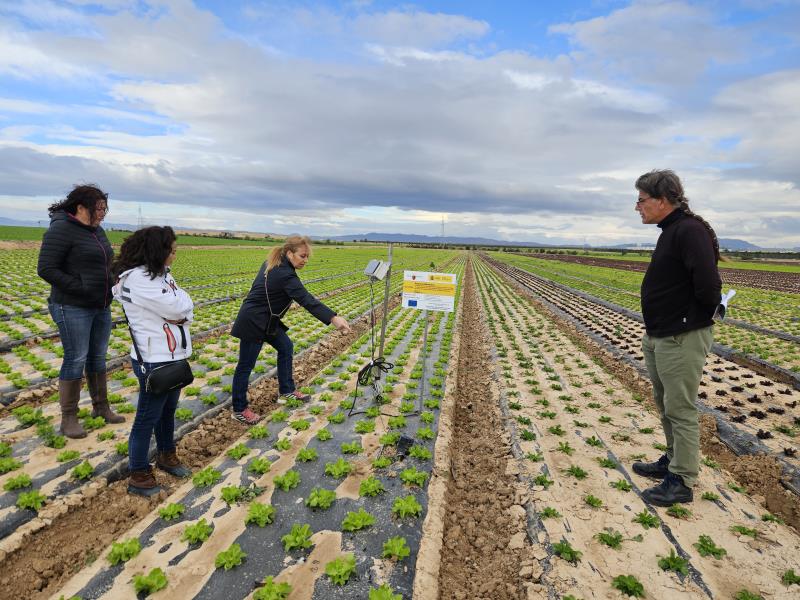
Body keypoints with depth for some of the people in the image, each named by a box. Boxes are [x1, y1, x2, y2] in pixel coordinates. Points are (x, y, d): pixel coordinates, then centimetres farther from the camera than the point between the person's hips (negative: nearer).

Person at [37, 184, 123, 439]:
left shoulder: (97, 231, 11)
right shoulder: (61, 229, -13)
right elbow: (46, 269, -17)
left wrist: (112, 284, 4)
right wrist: (81, 289, -20)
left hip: (101, 307, 8)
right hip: (73, 308, -8)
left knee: (98, 357, 13)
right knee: (76, 359, -2)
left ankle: (101, 406, 25)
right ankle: (68, 418, 10)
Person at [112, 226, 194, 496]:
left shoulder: (160, 273, 8)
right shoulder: (137, 279, -20)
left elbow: (186, 305, 4)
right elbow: (177, 307, -22)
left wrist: (179, 312, -15)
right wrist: (177, 297, -3)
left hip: (174, 356, 9)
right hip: (154, 361, -9)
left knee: (168, 409, 22)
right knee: (148, 417, 5)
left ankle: (166, 454, 41)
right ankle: (138, 475, 21)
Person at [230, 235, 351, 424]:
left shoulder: (272, 263, 2)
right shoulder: (285, 275, -27)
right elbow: (307, 300, -36)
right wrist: (333, 318, -44)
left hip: (265, 320, 10)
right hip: (252, 323, -10)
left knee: (286, 347, 17)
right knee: (246, 365, 3)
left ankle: (286, 391, 29)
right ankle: (239, 410, 17)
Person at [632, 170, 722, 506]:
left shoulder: (690, 230, -19)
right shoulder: (670, 231, 13)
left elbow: (707, 286, -28)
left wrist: (697, 318, -10)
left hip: (682, 340, -10)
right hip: (658, 337, 10)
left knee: (680, 410, 1)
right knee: (664, 404, 20)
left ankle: (681, 482, 15)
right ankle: (673, 461, 37)